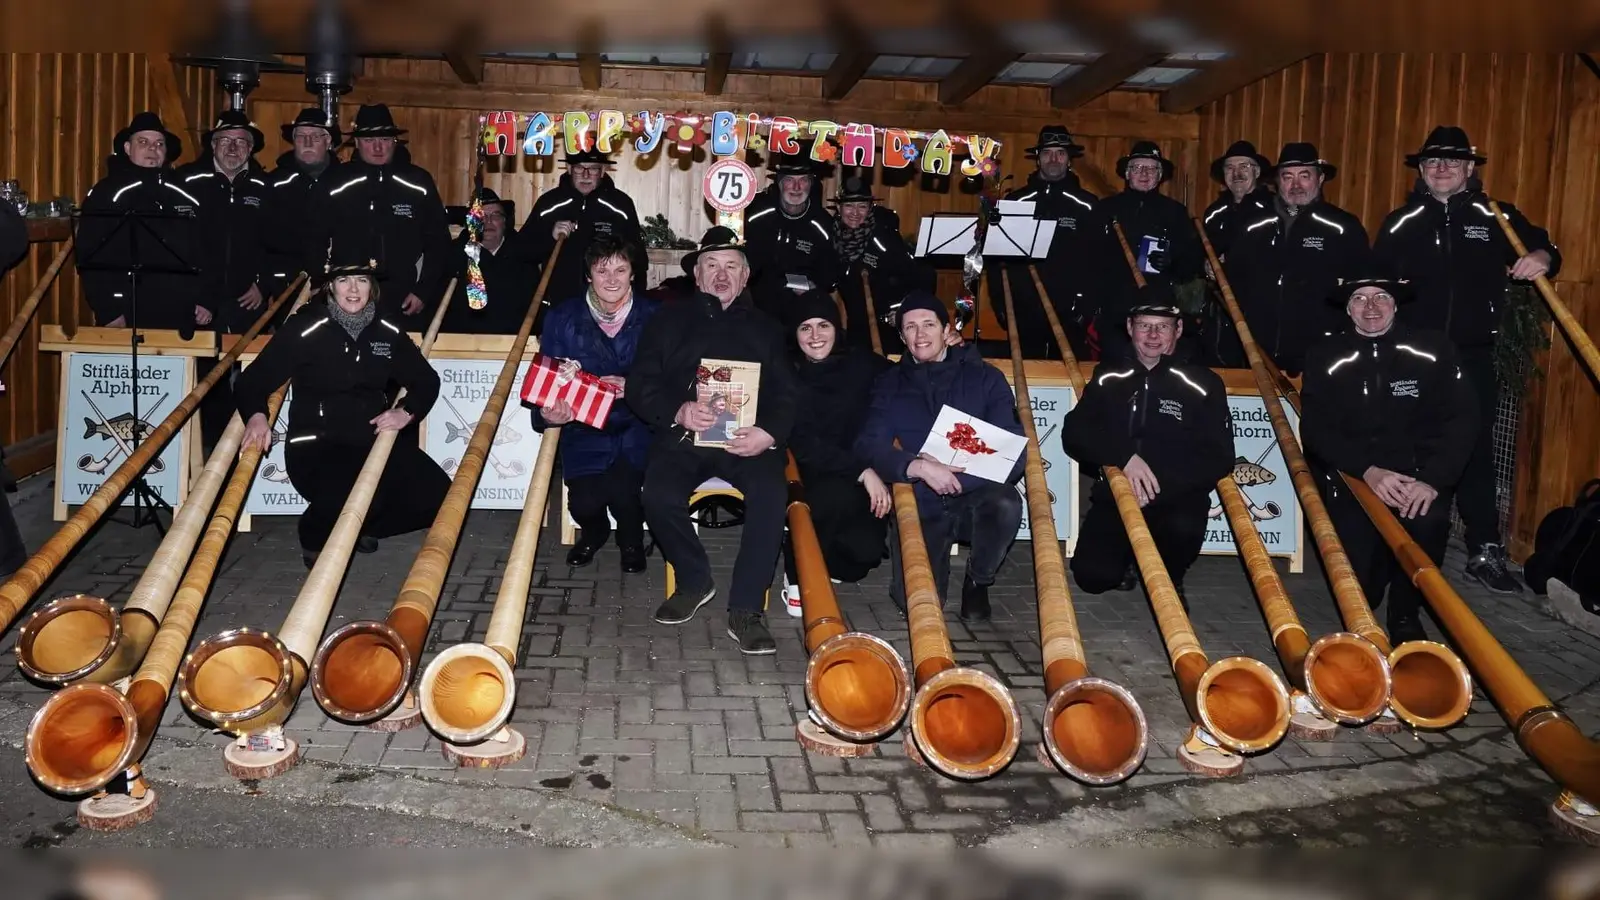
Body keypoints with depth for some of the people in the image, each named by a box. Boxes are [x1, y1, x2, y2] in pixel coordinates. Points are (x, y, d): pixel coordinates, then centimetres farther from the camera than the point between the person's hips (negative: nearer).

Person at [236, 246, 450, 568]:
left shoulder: (388, 332, 4)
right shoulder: (306, 328, -9)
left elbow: (426, 380, 13)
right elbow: (254, 380, -9)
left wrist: (407, 412, -7)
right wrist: (256, 415, -30)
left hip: (375, 441, 5)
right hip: (315, 445, -5)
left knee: (435, 494, -12)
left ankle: (360, 526, 16)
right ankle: (316, 536, 4)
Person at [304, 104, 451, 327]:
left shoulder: (419, 183, 0)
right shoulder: (334, 183, 1)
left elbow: (438, 243, 5)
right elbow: (315, 242, 8)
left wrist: (424, 292, -1)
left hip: (404, 307, 0)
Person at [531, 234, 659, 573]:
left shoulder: (653, 317, -2)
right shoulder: (563, 317, 1)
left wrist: (632, 388, -21)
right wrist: (548, 414, -22)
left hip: (636, 428, -1)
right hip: (584, 428, 1)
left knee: (623, 490, -24)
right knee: (584, 501, -18)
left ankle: (631, 538, 16)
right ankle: (594, 531, 25)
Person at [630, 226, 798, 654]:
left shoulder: (765, 328, 20)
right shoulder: (670, 320, 18)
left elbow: (788, 393, 8)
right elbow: (640, 385, 8)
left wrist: (769, 432, -14)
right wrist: (677, 411, -13)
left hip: (747, 441, 0)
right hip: (682, 436, 0)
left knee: (771, 494, -31)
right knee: (660, 496, -29)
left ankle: (745, 609, -22)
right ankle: (694, 580, -1)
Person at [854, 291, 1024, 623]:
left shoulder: (985, 378, 0)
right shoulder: (890, 384, 6)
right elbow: (869, 446, -9)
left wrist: (949, 473, -20)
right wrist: (919, 468, -26)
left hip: (975, 498, -1)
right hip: (920, 507, 1)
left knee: (1005, 503, -36)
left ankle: (978, 580, -3)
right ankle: (939, 554, 21)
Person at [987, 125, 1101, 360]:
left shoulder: (1086, 205, 2)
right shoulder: (1015, 201, 7)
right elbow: (997, 255, 7)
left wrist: (1088, 306, -5)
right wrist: (1000, 303, 1)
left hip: (1070, 312, -1)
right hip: (1023, 311, 1)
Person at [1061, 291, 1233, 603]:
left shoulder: (1203, 384, -3)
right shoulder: (1108, 376, 6)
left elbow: (1219, 459, -7)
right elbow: (1073, 434, -2)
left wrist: (1159, 484, -20)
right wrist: (1124, 456, -20)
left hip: (1177, 499, -2)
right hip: (1114, 497, 2)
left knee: (1183, 528, -36)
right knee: (1092, 575, -19)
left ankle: (1169, 579, 2)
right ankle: (1131, 562, 19)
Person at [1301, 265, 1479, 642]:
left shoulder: (1434, 350, -1)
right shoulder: (1326, 357, -1)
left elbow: (1461, 419, -6)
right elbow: (1315, 429, -7)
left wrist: (1433, 479, -21)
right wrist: (1367, 470, -23)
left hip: (1417, 471, 0)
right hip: (1349, 474, 0)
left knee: (1429, 519, -31)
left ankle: (1405, 614, -4)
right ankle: (1362, 611, 17)